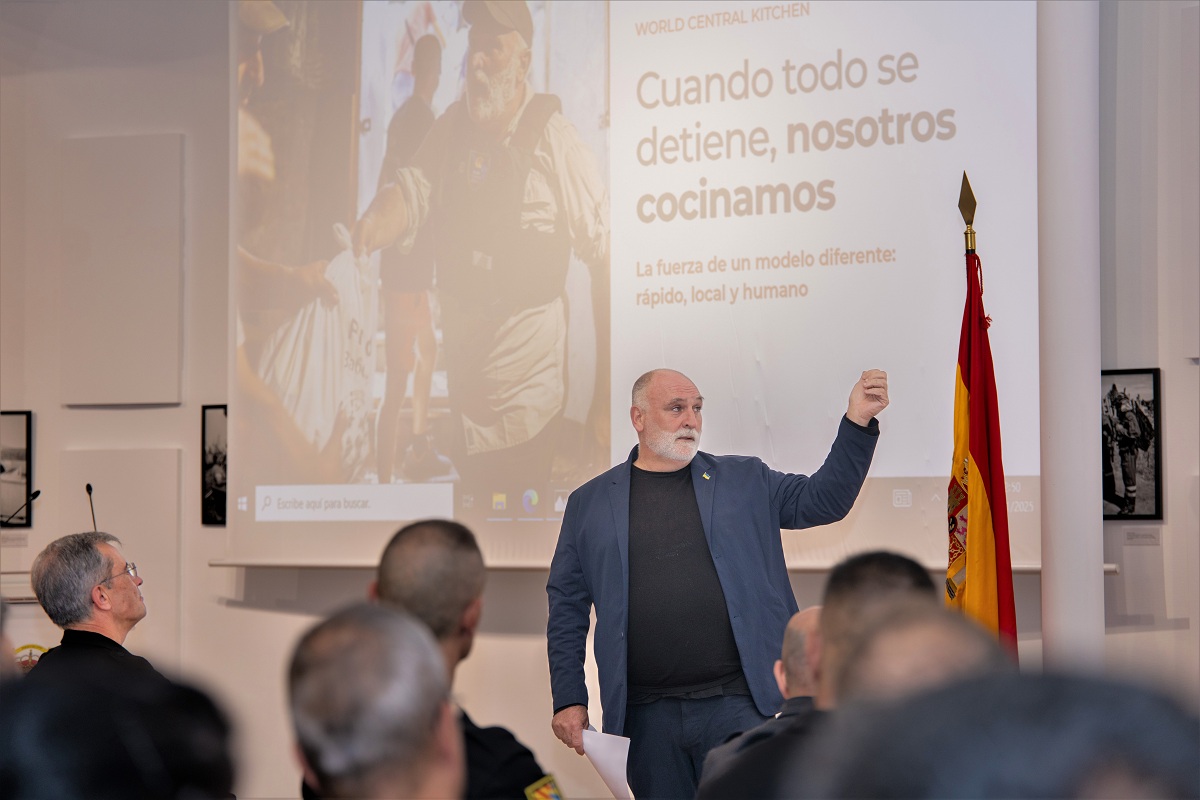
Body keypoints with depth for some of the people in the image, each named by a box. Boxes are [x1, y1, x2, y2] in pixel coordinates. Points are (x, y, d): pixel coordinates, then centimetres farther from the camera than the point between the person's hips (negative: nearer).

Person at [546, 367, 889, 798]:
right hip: (646, 714, 0)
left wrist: (857, 422, -5)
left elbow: (824, 499, 8)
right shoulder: (589, 503, 9)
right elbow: (567, 607, 9)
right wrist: (568, 700, 2)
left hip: (736, 703, 0)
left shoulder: (744, 480, 11)